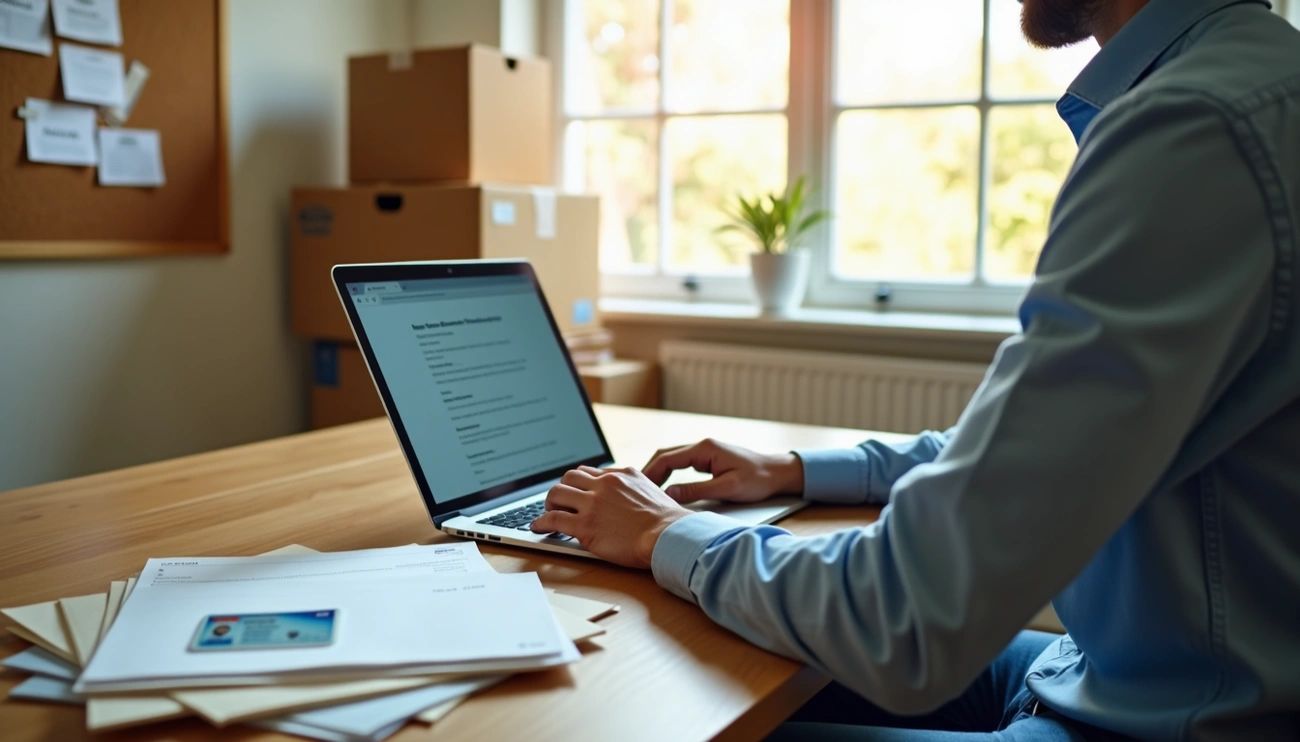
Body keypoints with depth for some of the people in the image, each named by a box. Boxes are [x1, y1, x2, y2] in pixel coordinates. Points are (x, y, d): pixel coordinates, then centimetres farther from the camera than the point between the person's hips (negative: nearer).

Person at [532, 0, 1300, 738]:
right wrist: (801, 471, 10)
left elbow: (910, 629, -27)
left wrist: (671, 536, -10)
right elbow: (1033, 443, 14)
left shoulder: (1196, 130, -26)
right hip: (1123, 674, 8)